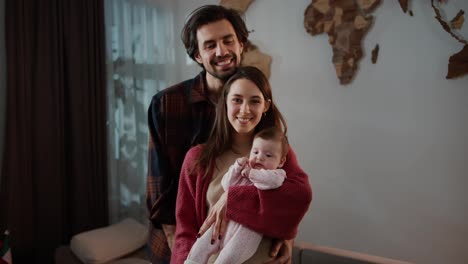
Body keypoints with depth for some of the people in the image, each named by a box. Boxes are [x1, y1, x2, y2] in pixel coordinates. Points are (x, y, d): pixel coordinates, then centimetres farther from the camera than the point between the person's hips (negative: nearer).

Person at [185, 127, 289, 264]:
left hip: (249, 228, -6)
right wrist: (237, 167, 0)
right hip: (226, 221, 6)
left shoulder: (277, 174, 3)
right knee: (201, 247, -1)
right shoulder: (244, 170, 20)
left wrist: (252, 173, -13)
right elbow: (226, 186, 12)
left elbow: (273, 181, -22)